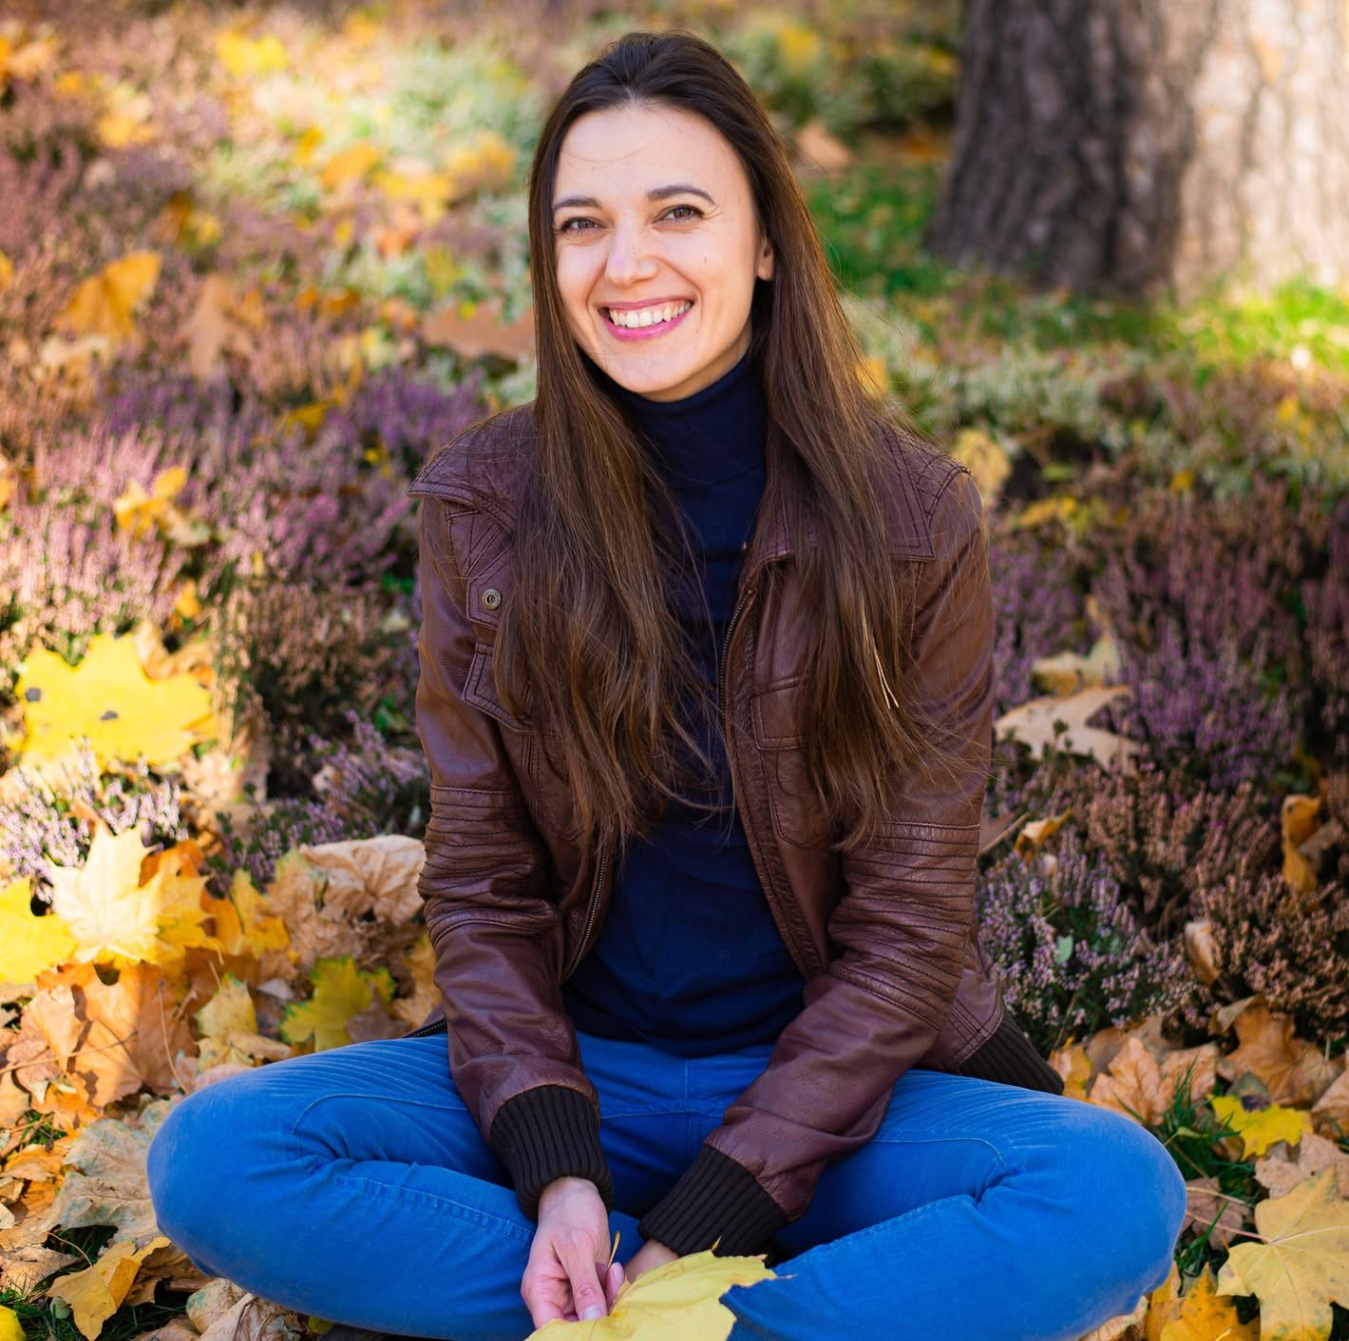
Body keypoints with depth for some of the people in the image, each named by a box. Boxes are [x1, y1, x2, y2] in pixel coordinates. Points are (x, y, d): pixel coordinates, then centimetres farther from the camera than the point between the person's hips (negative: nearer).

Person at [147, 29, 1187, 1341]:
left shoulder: (912, 518, -8)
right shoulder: (479, 503, -4)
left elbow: (905, 923, -8)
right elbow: (479, 882, -2)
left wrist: (703, 1221, -18)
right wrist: (553, 1169, -18)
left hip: (823, 1084, -1)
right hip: (568, 1067, 1)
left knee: (1119, 1194, -29)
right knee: (210, 1159, -23)